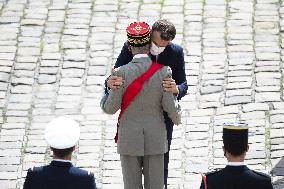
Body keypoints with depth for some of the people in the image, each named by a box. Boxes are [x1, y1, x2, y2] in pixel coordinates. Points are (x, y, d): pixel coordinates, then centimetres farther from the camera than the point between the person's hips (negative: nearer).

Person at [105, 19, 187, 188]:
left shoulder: (176, 52, -12)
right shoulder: (130, 48, -16)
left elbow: (183, 85, -13)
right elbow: (115, 77, -16)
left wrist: (176, 89, -39)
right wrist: (110, 84, -42)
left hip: (163, 117, 0)